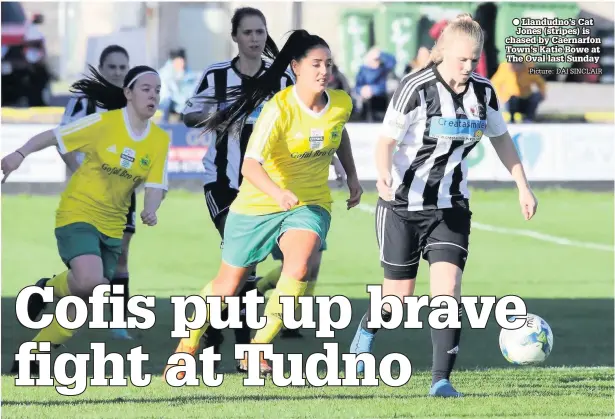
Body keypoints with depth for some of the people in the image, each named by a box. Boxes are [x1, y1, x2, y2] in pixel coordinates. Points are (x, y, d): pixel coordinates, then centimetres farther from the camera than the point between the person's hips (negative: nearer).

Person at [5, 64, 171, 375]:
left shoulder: (161, 140, 1)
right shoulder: (104, 123, -13)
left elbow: (155, 185, 1)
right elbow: (53, 136, -8)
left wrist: (150, 210, -20)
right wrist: (20, 154, -23)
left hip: (112, 227, 6)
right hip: (78, 213, -5)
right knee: (89, 280, -31)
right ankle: (47, 289, 2)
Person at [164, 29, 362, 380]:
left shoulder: (341, 104, -6)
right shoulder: (279, 108, -23)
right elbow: (250, 164, -34)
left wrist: (352, 176, 17)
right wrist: (277, 193, -51)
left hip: (311, 203, 3)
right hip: (258, 204, -3)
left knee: (300, 266, -28)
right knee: (228, 287, 9)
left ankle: (258, 347, -13)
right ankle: (189, 343, 38)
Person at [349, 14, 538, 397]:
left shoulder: (483, 92, -1)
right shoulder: (416, 88, -16)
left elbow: (501, 139, 15)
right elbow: (387, 140, -18)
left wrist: (524, 187, 13)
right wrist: (385, 176, -37)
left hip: (451, 207, 3)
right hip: (403, 205, -3)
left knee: (448, 289, -14)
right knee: (399, 295, 6)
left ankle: (441, 380, -13)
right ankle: (368, 329, 40)